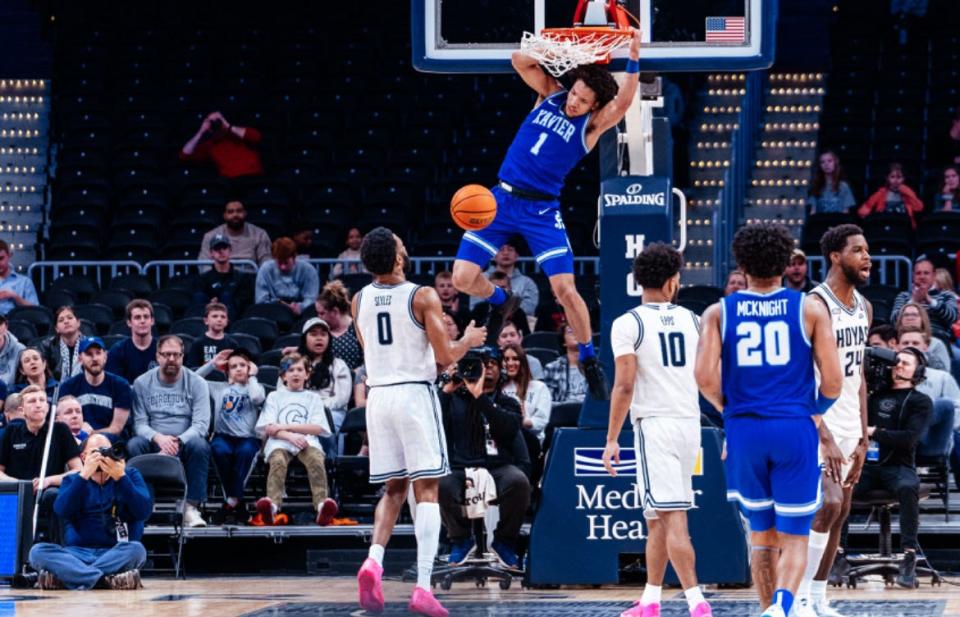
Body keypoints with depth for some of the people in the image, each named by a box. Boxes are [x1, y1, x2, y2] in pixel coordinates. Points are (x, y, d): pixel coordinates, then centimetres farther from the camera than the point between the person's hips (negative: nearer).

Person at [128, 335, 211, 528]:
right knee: (134, 445, -31)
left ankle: (191, 507, -29)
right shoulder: (142, 383, 5)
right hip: (154, 443, 1)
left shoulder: (196, 383, 2)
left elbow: (201, 424, -8)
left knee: (199, 445, -34)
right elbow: (139, 423, -2)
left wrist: (177, 442, -26)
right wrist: (158, 438, -25)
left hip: (185, 442, -1)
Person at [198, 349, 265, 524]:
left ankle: (232, 501, -31)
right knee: (220, 450, -35)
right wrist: (212, 364, 18)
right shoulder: (220, 388, 23)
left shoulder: (255, 388, 17)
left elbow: (257, 398, -8)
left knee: (245, 451, -38)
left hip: (248, 438, -1)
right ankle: (237, 502, -23)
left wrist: (252, 376, 6)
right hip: (223, 436, 1)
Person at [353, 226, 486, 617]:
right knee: (426, 491, -2)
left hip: (378, 395, 5)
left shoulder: (360, 300, 7)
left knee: (393, 489, 15)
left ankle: (374, 559, -10)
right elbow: (445, 357, -9)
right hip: (415, 394, -5)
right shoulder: (422, 297, -9)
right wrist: (468, 341, 11)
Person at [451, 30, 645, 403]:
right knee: (463, 278, -3)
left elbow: (622, 103, -26)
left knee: (564, 288, -11)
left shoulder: (592, 125, -7)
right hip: (501, 198, 4)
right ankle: (501, 302, 31)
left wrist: (633, 61, -36)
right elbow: (520, 60, 4)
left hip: (541, 208, -4)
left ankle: (589, 362, 9)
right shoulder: (550, 94, 6)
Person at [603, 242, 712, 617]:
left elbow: (624, 385, -12)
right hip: (690, 423, 6)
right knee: (657, 517, 16)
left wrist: (612, 439, -8)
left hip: (654, 425, -6)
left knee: (672, 518, -10)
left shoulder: (627, 324, -6)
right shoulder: (691, 320, 9)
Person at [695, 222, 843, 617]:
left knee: (763, 536, 17)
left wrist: (728, 410, 10)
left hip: (744, 433, 2)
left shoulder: (719, 313, 4)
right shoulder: (811, 309, 2)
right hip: (796, 430, -1)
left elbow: (705, 377, -8)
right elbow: (833, 380, -2)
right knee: (794, 538, 1)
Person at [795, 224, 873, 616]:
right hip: (818, 423, -8)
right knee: (829, 503, -19)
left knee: (839, 513, 9)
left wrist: (862, 437, 15)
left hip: (848, 426, 8)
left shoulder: (864, 308, 12)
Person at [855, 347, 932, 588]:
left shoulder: (920, 402, 8)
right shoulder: (876, 395, 20)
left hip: (899, 467, -3)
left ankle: (909, 558, -42)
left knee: (907, 488, -39)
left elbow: (910, 438, -7)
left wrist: (874, 432, -11)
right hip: (868, 466, 3)